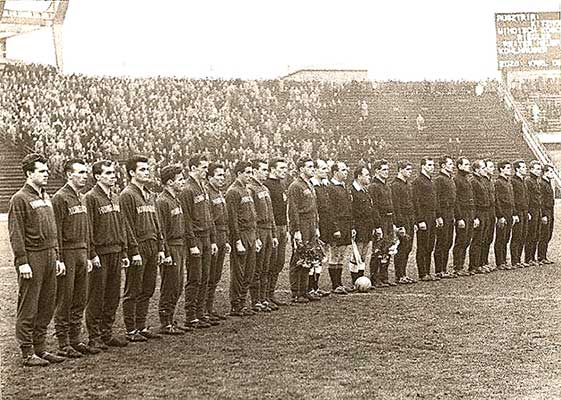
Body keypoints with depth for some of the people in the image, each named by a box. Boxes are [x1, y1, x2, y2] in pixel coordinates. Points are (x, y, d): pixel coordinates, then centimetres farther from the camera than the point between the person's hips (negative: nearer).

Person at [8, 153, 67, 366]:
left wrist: (57, 258, 17)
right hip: (32, 257, -8)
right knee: (28, 309, -1)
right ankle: (28, 353, 4)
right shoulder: (20, 199, -7)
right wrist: (22, 262, -17)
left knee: (46, 307, 11)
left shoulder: (46, 197, 17)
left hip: (49, 257, 8)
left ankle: (40, 348, 20)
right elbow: (16, 234, -12)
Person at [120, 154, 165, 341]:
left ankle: (142, 327, 20)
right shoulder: (127, 195, -9)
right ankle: (131, 331, 6)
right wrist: (134, 252, -17)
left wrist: (160, 248, 14)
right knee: (133, 292, 0)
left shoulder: (150, 195, 16)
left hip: (152, 247, 8)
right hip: (138, 248, -8)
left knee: (147, 291, 11)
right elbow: (127, 226, -14)